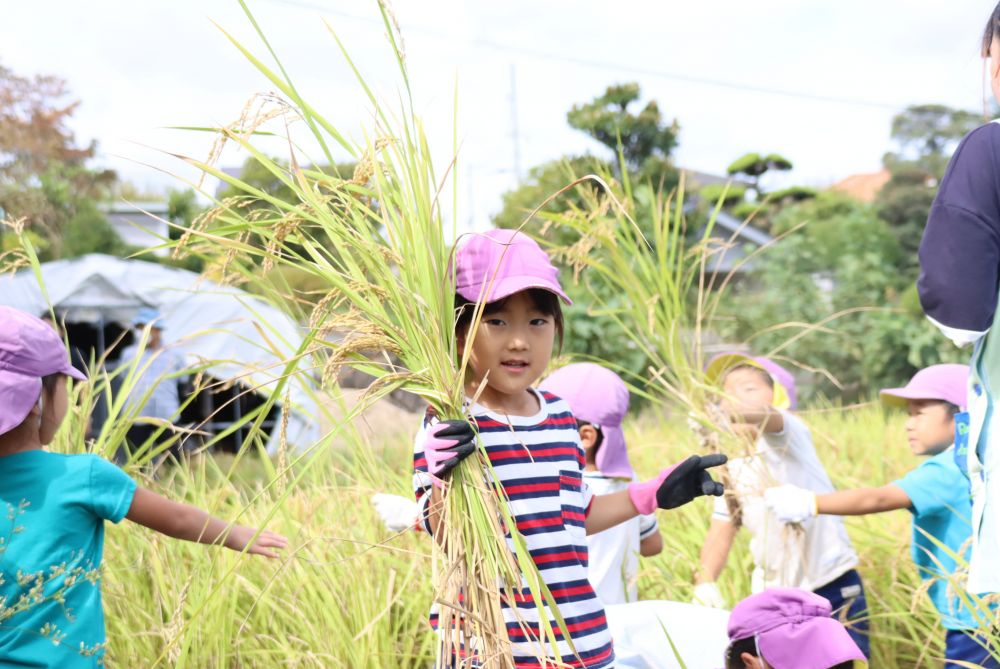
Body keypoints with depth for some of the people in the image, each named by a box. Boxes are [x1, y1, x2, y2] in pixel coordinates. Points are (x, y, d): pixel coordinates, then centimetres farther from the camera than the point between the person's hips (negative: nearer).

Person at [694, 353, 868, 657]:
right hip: (772, 602, 5)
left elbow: (765, 417, -30)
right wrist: (705, 580, -8)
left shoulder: (789, 434, -6)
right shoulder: (733, 469, 10)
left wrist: (727, 414, -51)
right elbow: (721, 532, 10)